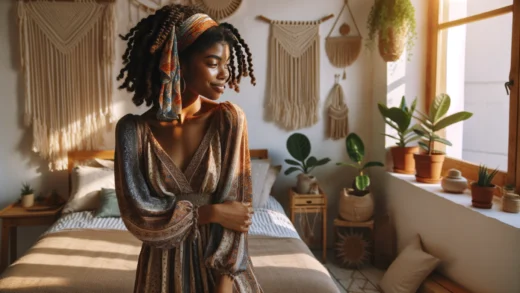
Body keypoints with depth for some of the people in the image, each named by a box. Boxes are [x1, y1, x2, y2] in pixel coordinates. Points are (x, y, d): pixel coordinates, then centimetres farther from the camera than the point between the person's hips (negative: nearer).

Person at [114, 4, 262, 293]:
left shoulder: (229, 119, -11)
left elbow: (236, 206, -14)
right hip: (164, 267, 1)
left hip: (221, 266, 0)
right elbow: (137, 214, -14)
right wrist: (211, 213, -17)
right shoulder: (133, 129, -10)